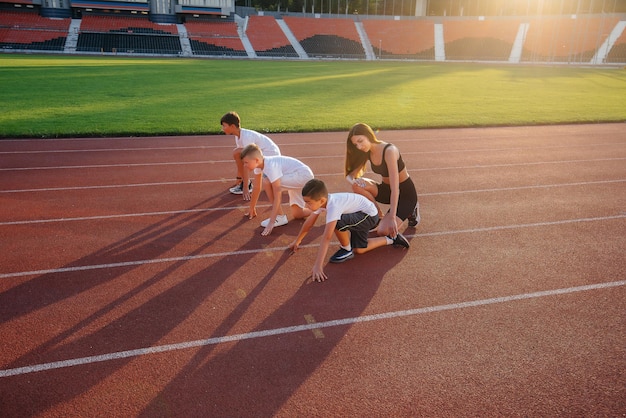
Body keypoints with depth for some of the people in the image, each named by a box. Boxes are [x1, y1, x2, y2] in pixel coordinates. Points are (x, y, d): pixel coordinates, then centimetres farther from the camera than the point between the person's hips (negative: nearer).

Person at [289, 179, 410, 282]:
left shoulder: (333, 206, -37)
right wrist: (297, 241, 17)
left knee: (338, 223, -33)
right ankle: (391, 240, 24)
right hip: (360, 216, 10)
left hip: (370, 214, -10)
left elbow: (326, 238, -41)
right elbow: (309, 223, 7)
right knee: (359, 250, 12)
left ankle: (346, 250, -5)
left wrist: (318, 266, -43)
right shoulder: (320, 201, -10)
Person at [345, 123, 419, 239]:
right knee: (357, 185, -23)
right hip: (386, 189, 6)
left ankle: (410, 211, 6)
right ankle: (379, 216, -1)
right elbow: (350, 175, -4)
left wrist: (392, 217, -36)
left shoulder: (389, 150, -27)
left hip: (406, 192, -6)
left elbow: (395, 188, -32)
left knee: (383, 231, -23)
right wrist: (353, 181, -30)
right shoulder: (367, 152, -5)